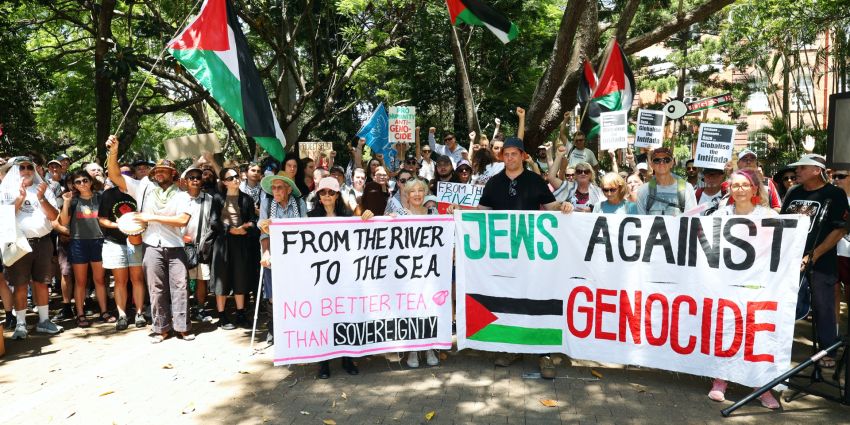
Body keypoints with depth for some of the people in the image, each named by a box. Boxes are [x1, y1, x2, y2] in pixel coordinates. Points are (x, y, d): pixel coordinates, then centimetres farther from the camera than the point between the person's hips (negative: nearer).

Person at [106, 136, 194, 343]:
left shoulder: (181, 195, 4)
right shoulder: (144, 188, 7)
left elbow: (183, 219, -11)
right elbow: (115, 176, 3)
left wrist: (152, 217, -12)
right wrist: (114, 152, -11)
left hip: (175, 248, 0)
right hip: (152, 248, 1)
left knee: (179, 286, 1)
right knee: (156, 289, 6)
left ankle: (182, 327, 10)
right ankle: (161, 328, 15)